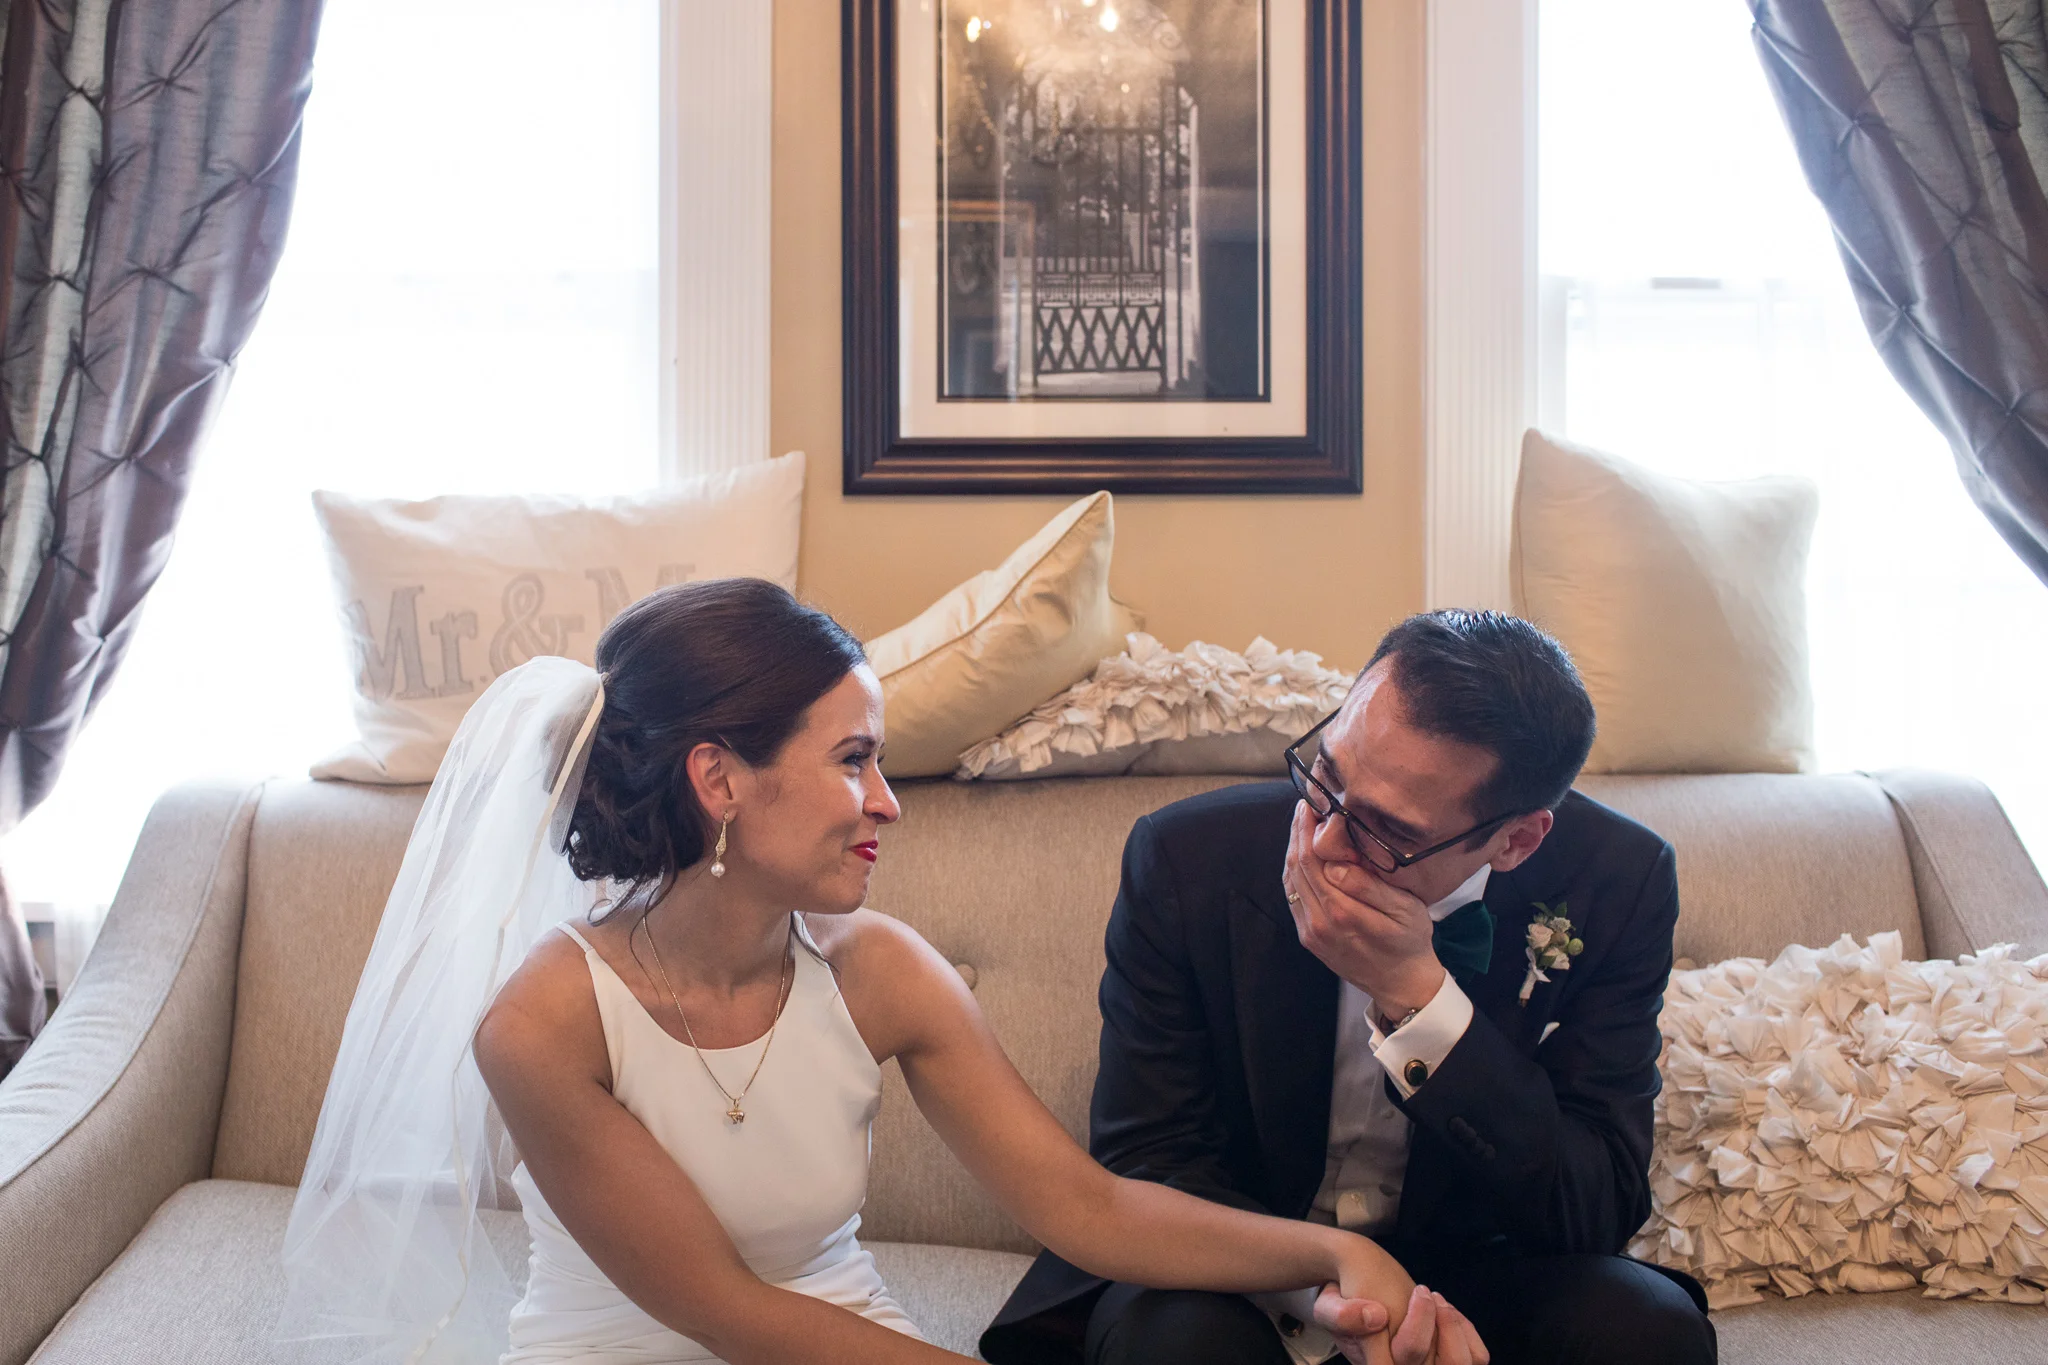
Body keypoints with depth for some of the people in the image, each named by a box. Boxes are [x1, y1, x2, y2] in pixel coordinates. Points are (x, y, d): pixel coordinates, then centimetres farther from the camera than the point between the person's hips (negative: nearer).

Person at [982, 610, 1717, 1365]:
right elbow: (1142, 1162, -13)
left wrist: (1416, 994, -30)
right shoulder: (1186, 858, -17)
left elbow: (1598, 1213, -17)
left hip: (1467, 1265, 2)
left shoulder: (1619, 885, -15)